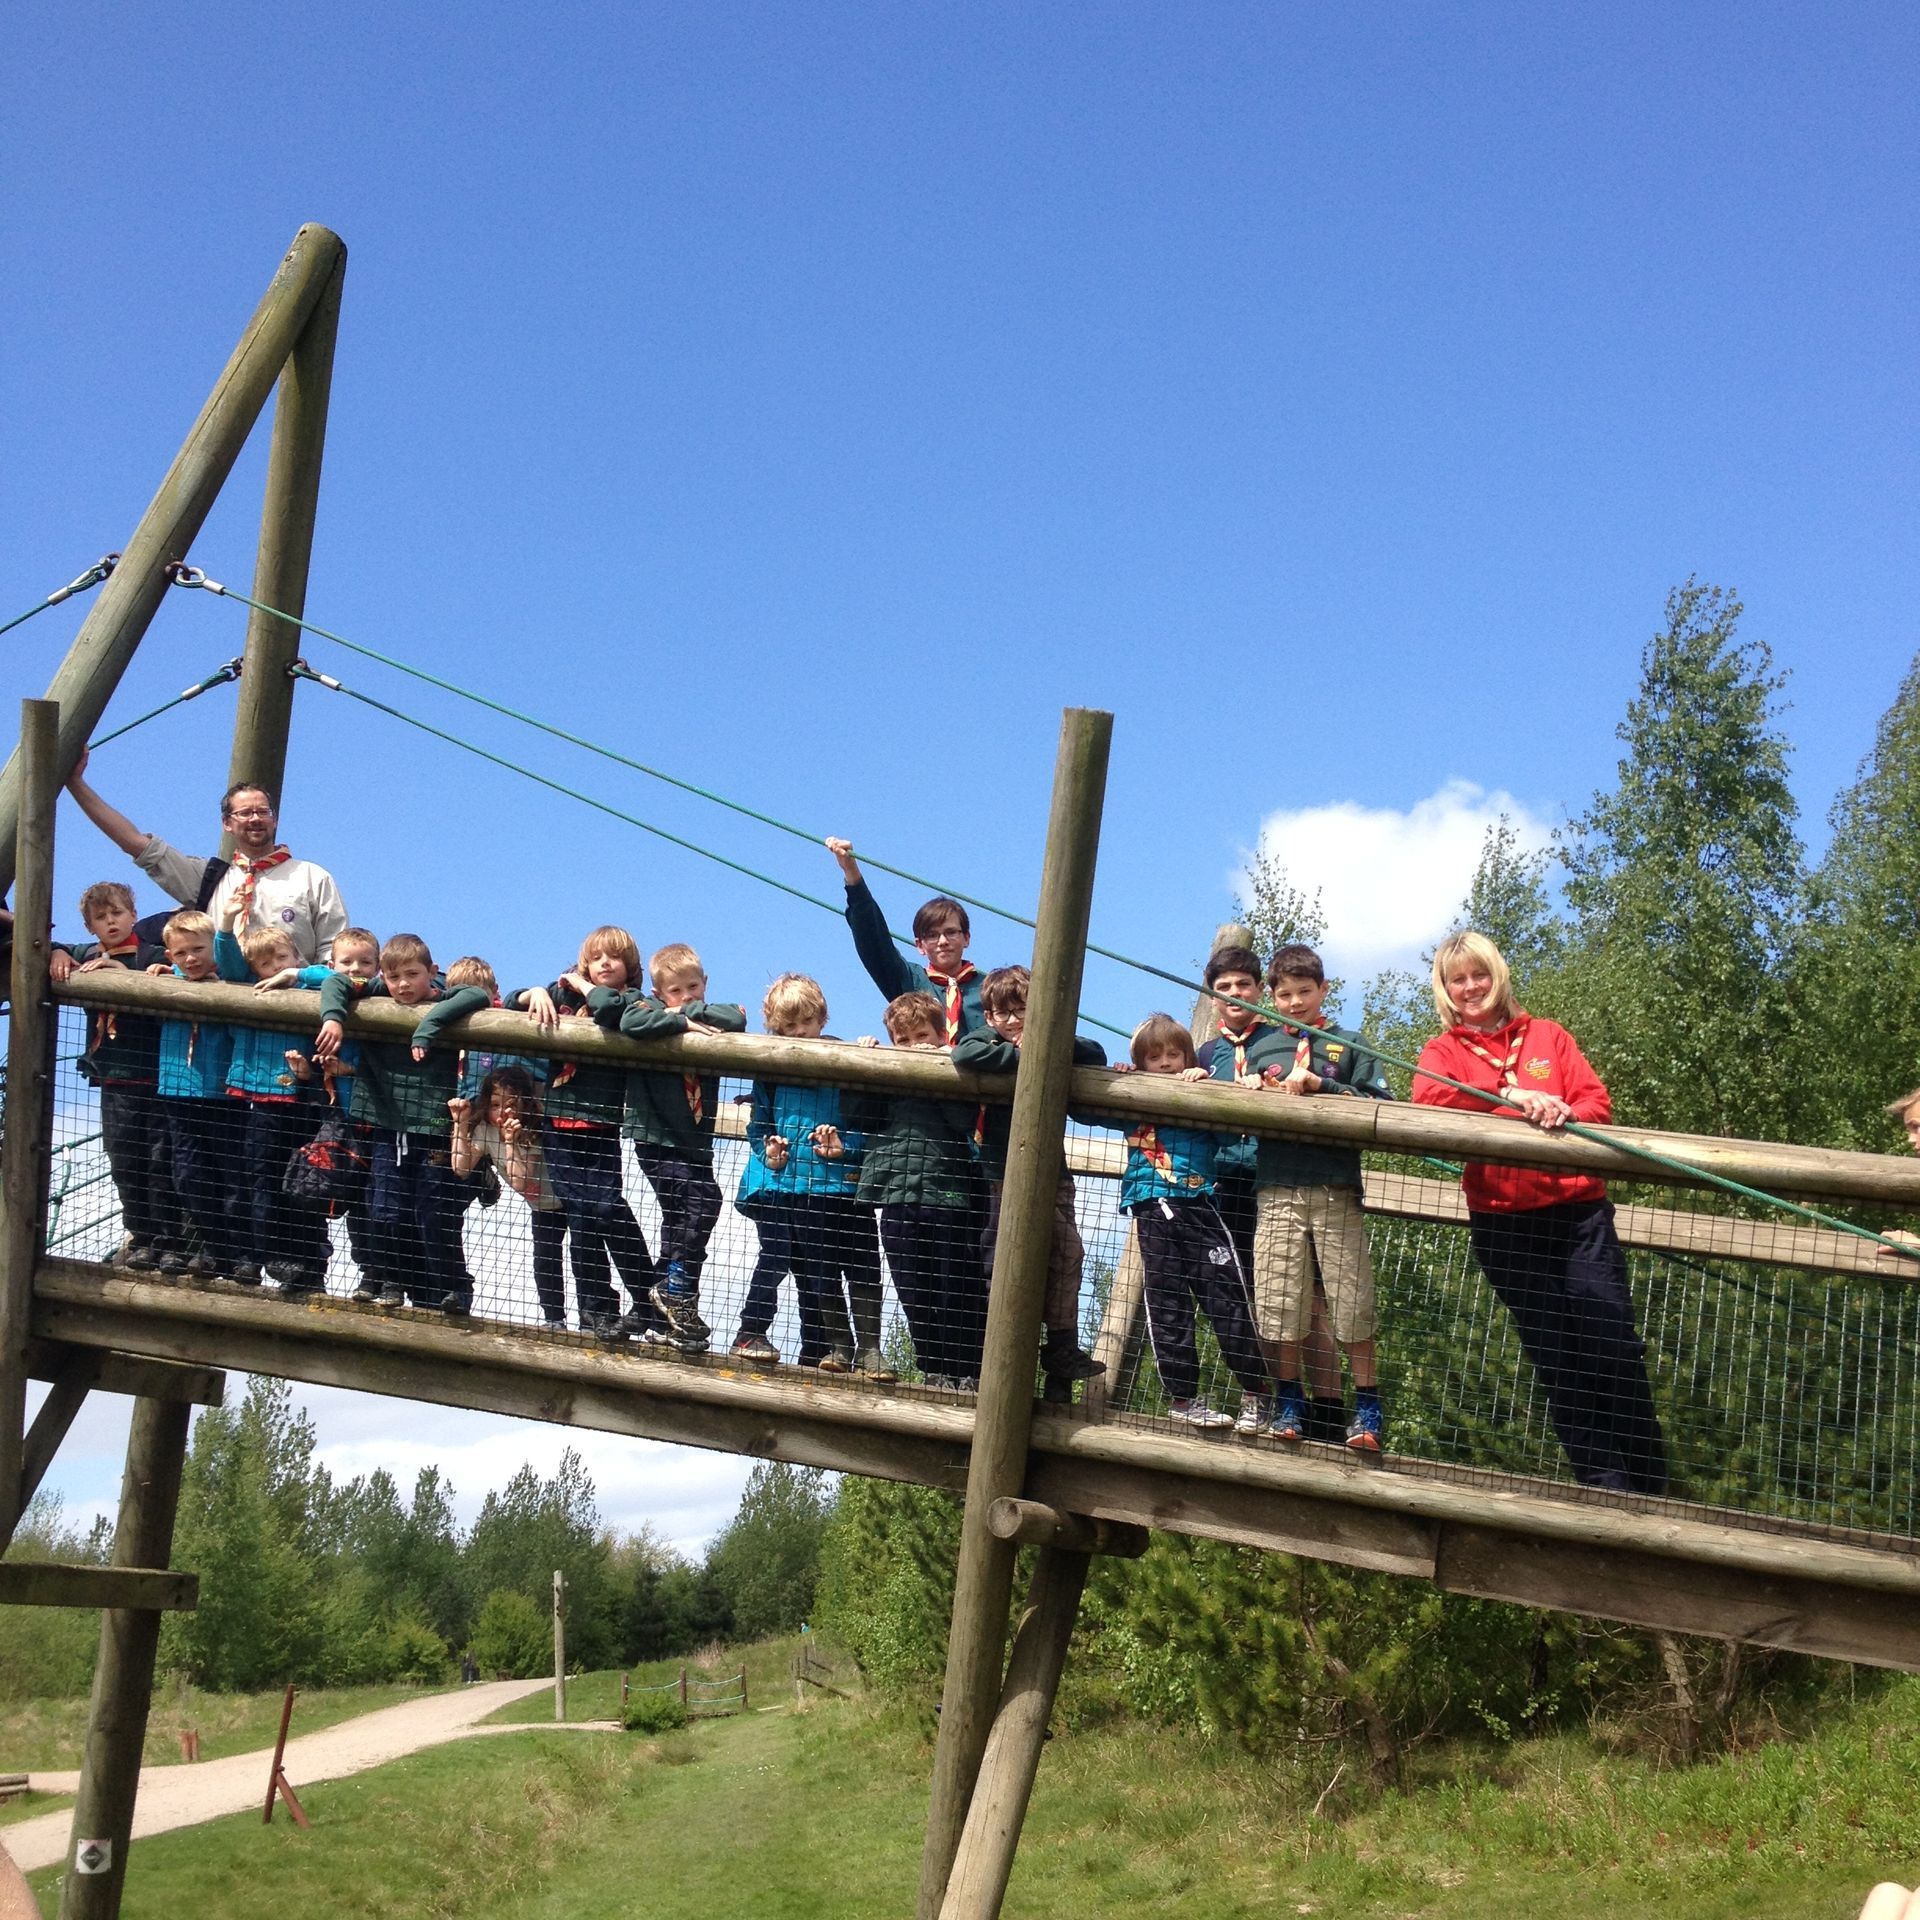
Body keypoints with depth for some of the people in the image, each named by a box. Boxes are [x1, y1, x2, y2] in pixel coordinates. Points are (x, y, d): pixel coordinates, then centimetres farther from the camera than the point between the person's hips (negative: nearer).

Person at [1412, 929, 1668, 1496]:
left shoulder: (1547, 1036, 13)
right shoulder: (1443, 1050, 9)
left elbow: (1599, 1102, 3)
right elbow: (1427, 1098, -13)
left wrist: (1565, 1114, -19)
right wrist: (1508, 1095, -24)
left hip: (1578, 1209, 0)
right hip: (1503, 1222, 0)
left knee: (1614, 1343, -5)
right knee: (1553, 1354, 2)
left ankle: (1649, 1484, 7)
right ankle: (1605, 1486, 8)